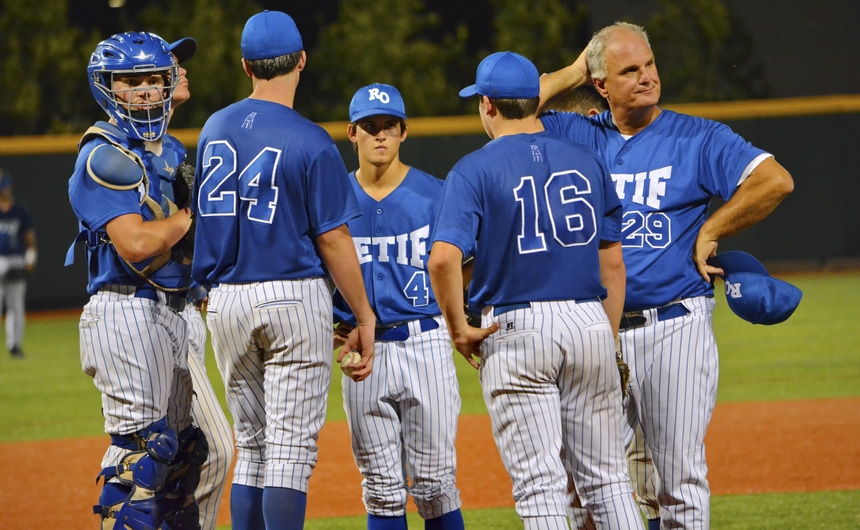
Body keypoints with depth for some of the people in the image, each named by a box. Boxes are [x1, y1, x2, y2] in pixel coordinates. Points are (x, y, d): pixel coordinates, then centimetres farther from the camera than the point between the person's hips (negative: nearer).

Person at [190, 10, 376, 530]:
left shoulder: (214, 130, 8)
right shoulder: (310, 141, -10)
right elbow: (332, 239, -10)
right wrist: (365, 317, -3)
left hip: (225, 299, 5)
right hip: (294, 294, -5)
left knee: (252, 446, 13)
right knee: (291, 448, -4)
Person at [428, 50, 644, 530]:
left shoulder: (475, 170, -4)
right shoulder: (587, 162, 9)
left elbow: (444, 258, -18)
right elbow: (614, 263, 10)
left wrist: (459, 329, -6)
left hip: (515, 330, -4)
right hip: (589, 322, 4)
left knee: (539, 481, -3)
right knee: (606, 476, 9)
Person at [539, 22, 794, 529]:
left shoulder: (698, 138, 0)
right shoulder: (579, 137, 10)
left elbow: (776, 181, -11)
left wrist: (709, 234, -8)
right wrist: (572, 73, 5)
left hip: (677, 327, -3)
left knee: (681, 478, 0)